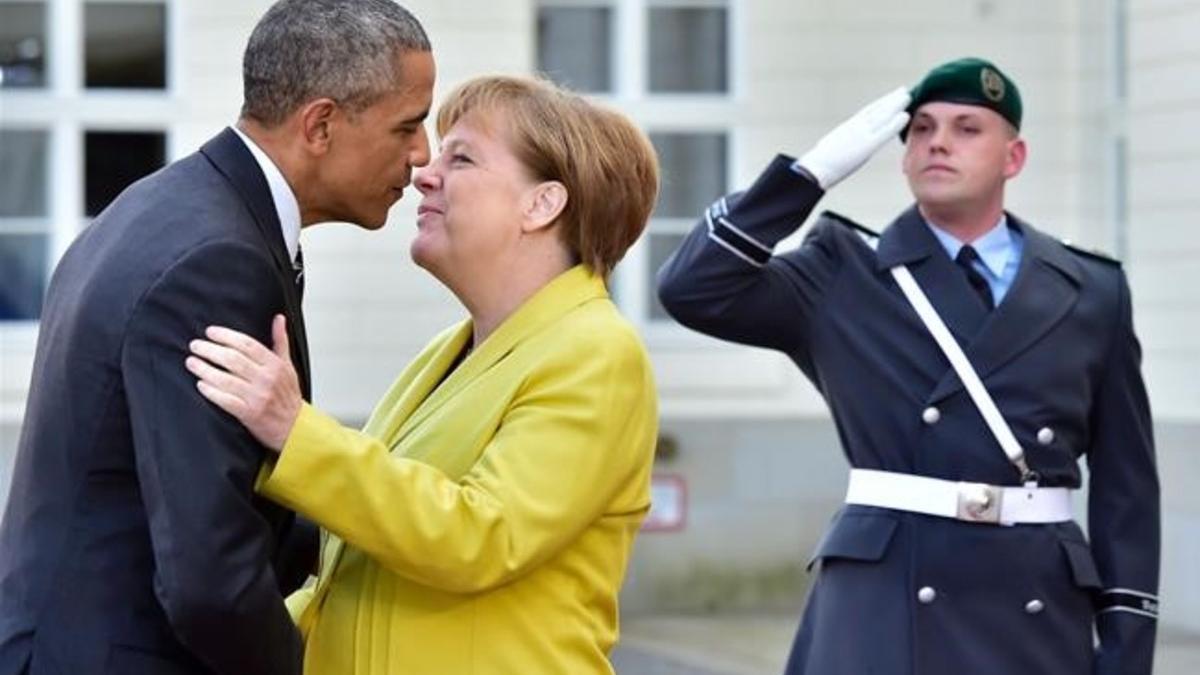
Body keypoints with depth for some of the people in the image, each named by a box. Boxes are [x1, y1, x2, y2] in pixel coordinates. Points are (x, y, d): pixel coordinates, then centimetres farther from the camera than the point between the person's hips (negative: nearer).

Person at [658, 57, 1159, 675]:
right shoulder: (844, 274, 7)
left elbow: (1125, 486, 10)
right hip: (881, 611, -2)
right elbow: (692, 289, -7)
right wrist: (817, 169, -9)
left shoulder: (1091, 293, 11)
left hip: (1037, 615, 2)